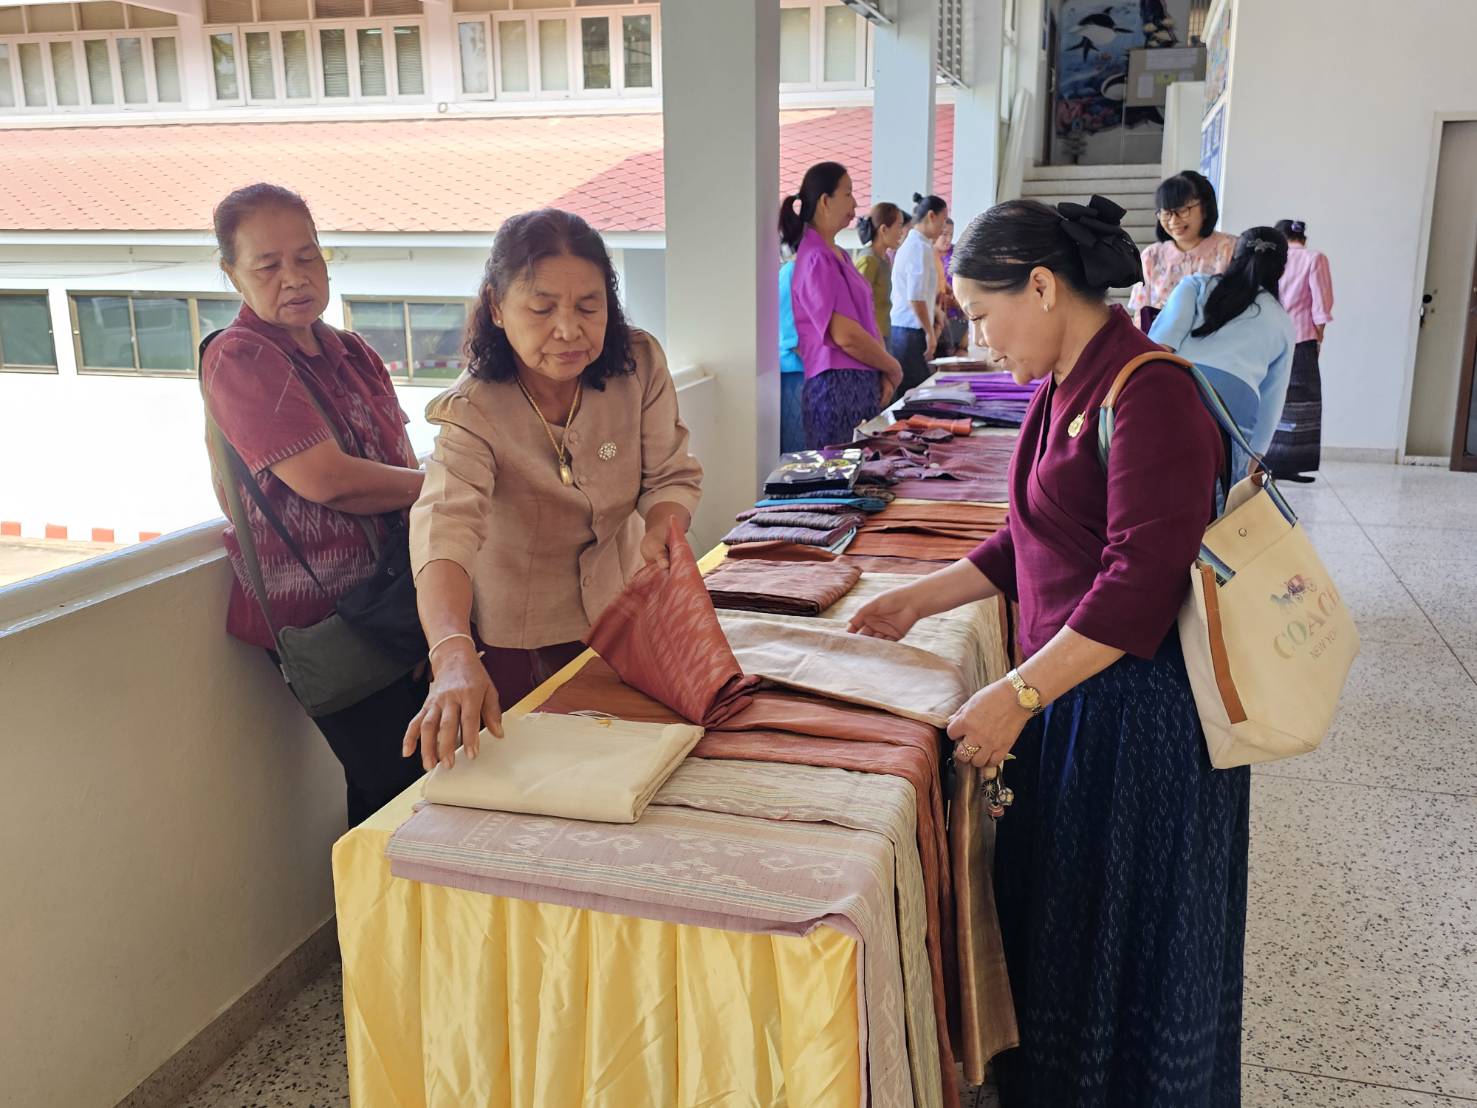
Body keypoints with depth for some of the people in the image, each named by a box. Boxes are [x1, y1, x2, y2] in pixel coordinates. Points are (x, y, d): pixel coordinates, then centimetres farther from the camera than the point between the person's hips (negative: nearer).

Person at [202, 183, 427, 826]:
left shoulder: (352, 354, 14)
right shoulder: (239, 358, -9)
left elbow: (401, 471, 13)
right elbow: (324, 479, -20)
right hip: (319, 611, -7)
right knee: (393, 781, -5)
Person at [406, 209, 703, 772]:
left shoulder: (638, 365, -16)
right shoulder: (473, 411, -27)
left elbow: (673, 475, -7)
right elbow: (446, 530, -43)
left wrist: (660, 531, -32)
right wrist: (455, 657, -61)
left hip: (621, 614, 4)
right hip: (516, 644, -3)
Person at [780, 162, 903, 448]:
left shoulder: (837, 255, 16)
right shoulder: (817, 259, -13)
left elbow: (867, 322, 17)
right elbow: (846, 335, -19)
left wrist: (883, 373, 2)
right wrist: (894, 367, -5)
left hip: (862, 384, 9)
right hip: (838, 387, -9)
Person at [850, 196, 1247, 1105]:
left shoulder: (1149, 395, -21)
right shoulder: (1066, 387, 9)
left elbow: (1139, 586, -25)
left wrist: (1016, 695, -25)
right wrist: (918, 601, 15)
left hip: (1140, 706, -9)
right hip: (1069, 688, 9)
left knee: (1128, 945, 9)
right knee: (1048, 917, 21)